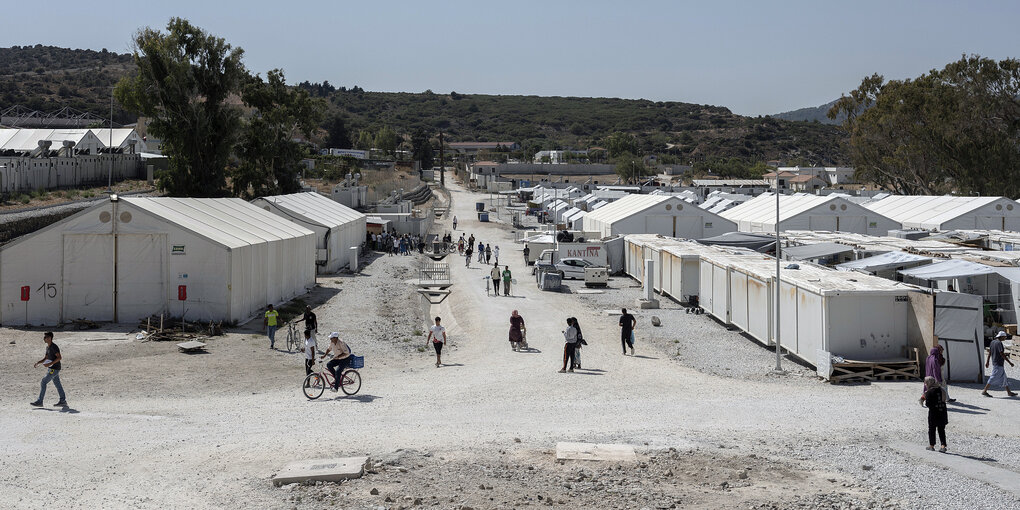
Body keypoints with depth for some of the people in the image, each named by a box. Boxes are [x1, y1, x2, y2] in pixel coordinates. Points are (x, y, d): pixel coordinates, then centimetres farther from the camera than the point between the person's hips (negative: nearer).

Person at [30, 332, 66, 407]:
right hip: (51, 368, 10)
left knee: (43, 383, -8)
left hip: (54, 369, -10)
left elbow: (59, 357, -23)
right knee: (57, 384, 10)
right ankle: (63, 401, 13)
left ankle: (39, 401, -4)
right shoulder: (48, 347, 14)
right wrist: (38, 363, 6)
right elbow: (45, 358, 21)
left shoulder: (54, 347, -17)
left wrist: (50, 364, -28)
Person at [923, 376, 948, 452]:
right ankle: (943, 446, 2)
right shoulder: (941, 389, 3)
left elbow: (928, 404, -16)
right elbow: (944, 399, 10)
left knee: (931, 429, 11)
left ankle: (931, 445, 19)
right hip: (943, 412, 5)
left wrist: (924, 402, 6)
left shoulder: (929, 392, -14)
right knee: (941, 430, 10)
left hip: (933, 413, -5)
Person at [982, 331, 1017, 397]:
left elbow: (989, 353, 14)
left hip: (994, 362, 10)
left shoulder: (993, 342, 9)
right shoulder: (999, 343, -18)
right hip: (999, 364, -10)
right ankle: (984, 391, -4)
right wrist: (1010, 363, -18)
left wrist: (987, 362, 19)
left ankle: (1009, 392, 20)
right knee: (994, 378, -6)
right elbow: (1002, 354, -22)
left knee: (1003, 378, 14)